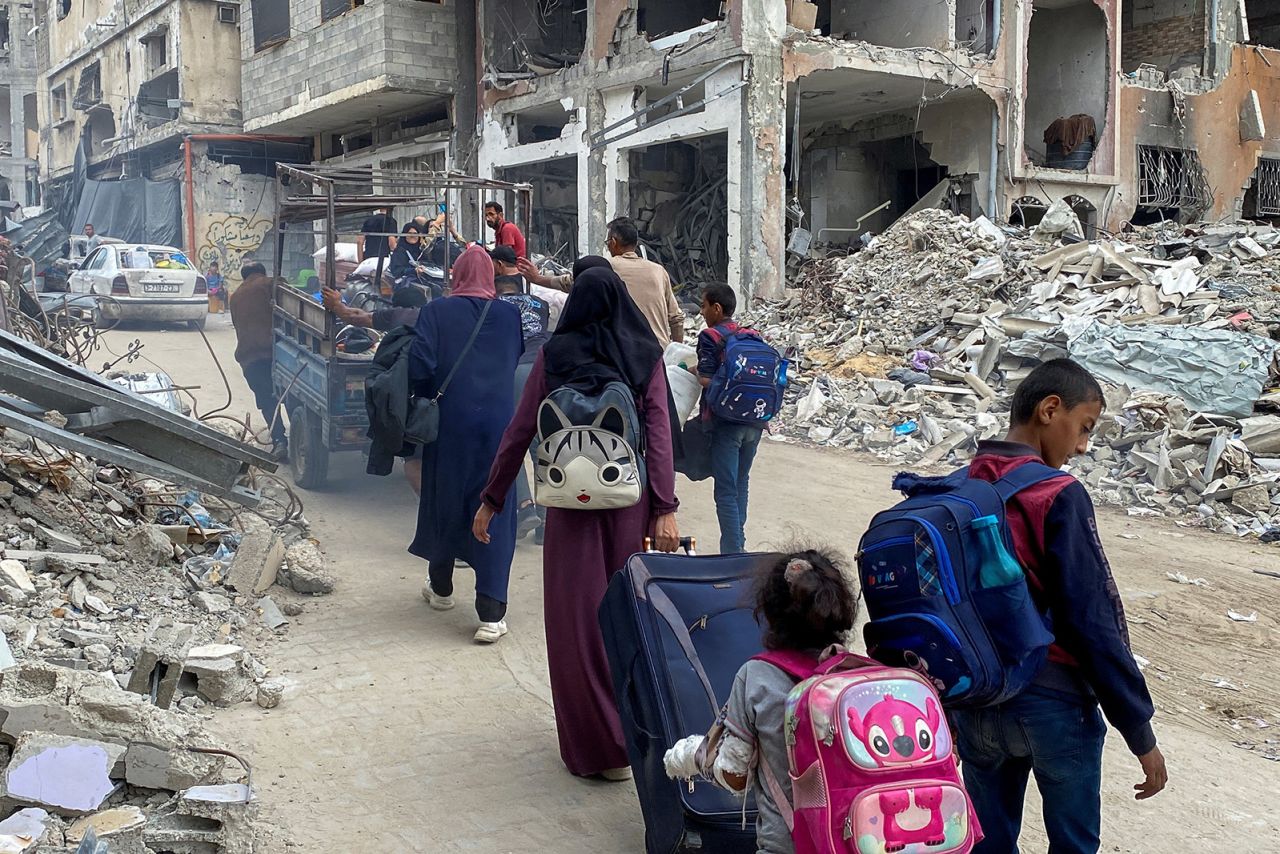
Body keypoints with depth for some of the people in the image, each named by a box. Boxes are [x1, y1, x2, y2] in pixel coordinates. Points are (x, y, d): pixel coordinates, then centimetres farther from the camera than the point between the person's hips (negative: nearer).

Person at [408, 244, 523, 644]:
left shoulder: (436, 311, -3)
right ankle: (491, 614, -5)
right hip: (498, 421, 1)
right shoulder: (510, 315, 4)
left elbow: (420, 367, -9)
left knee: (444, 501, 17)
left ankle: (440, 587, 35)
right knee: (494, 510, 1)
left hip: (451, 421, -1)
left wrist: (429, 396, 8)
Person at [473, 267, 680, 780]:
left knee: (577, 617, 6)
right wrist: (665, 510, -9)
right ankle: (626, 726, 32)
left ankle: (600, 746, 10)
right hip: (630, 502, 2)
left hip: (571, 502, -2)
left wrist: (492, 500, 6)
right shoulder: (646, 356, 0)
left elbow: (520, 432, -1)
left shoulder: (553, 355, -2)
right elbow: (659, 437, -8)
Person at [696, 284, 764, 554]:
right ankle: (738, 542, 31)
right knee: (741, 483, 20)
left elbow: (706, 379, -16)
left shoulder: (709, 336, -8)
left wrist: (693, 370, 3)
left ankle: (732, 554, -4)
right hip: (754, 421, 6)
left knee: (726, 491, -3)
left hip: (726, 422, -6)